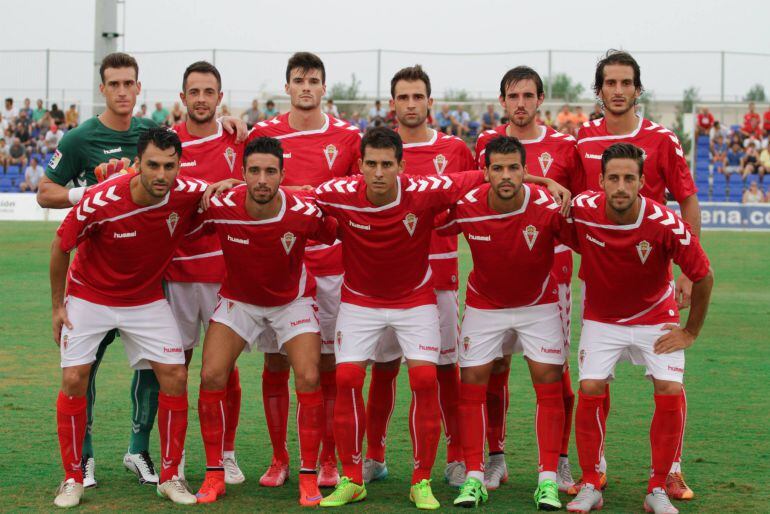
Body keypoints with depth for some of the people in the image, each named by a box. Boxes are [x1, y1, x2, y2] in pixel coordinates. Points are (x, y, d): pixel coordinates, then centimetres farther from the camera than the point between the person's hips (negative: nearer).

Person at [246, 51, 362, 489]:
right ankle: (279, 458, 13)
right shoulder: (264, 134, 4)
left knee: (329, 363, 2)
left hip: (331, 266, 0)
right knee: (275, 362, 3)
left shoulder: (347, 136, 4)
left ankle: (329, 460, 11)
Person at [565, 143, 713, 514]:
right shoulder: (582, 210, -22)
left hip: (656, 318, -1)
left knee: (670, 391, -13)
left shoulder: (666, 224, -26)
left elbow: (704, 277, -13)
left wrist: (691, 332, -6)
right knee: (591, 390, -13)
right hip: (601, 318, 1)